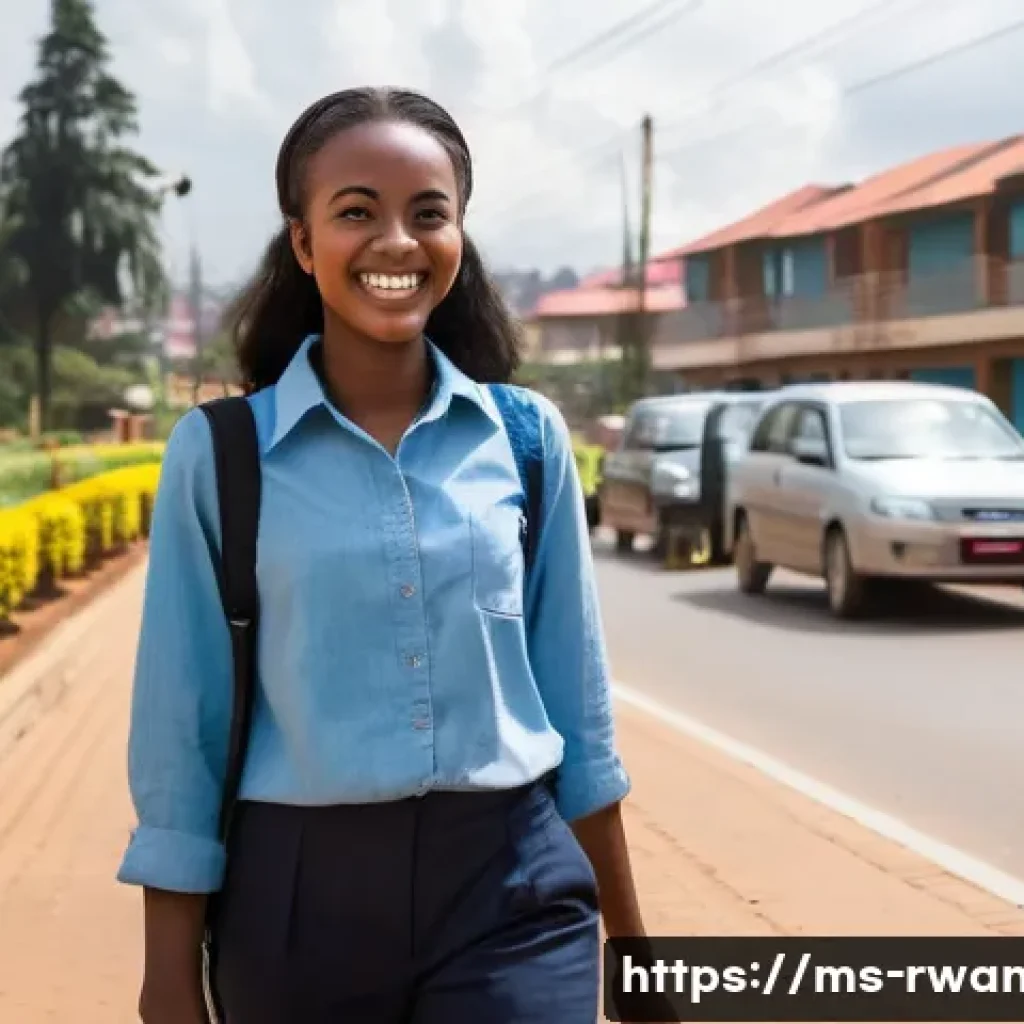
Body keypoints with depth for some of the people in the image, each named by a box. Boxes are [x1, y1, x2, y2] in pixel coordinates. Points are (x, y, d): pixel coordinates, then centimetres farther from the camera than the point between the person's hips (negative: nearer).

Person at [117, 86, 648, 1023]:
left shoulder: (528, 436, 2)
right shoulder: (217, 452, -3)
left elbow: (577, 698, 9)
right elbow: (181, 723, -1)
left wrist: (627, 932, 14)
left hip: (515, 887, 1)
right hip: (301, 895, -1)